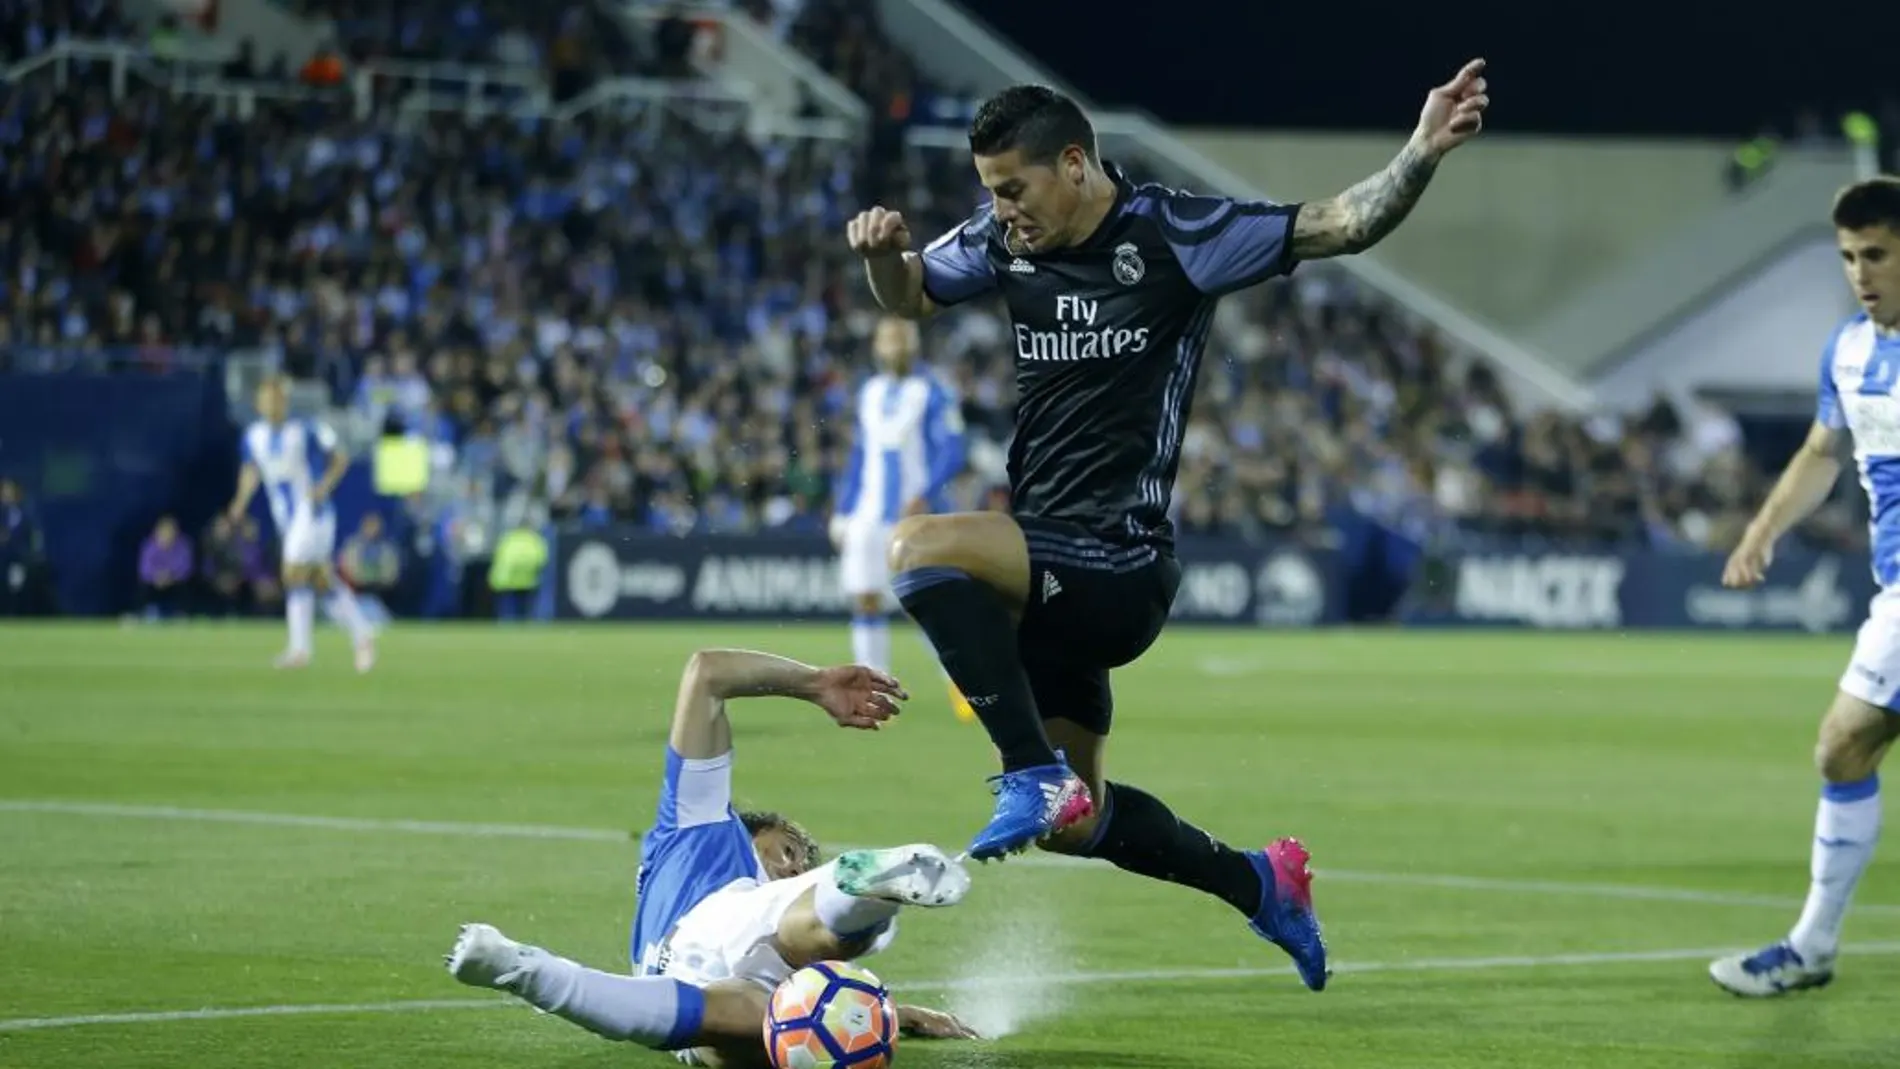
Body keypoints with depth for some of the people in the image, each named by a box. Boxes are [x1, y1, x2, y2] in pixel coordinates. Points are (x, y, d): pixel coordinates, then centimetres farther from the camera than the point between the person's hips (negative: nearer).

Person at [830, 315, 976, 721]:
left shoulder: (932, 394, -6)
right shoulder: (869, 393, 13)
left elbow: (952, 453, -11)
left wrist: (925, 497, -25)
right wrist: (842, 513, 17)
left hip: (915, 516, -5)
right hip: (869, 516, 5)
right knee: (865, 601, -2)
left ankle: (960, 682, 10)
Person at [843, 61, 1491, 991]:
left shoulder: (1172, 234, -13)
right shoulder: (1005, 239, 3)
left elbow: (1341, 226, -15)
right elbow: (909, 297, 19)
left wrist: (1420, 155, -31)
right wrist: (880, 252, -3)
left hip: (1119, 569, -8)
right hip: (1054, 570, 8)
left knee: (921, 550, -30)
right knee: (1074, 827, 17)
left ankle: (1035, 776, -22)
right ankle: (1260, 885, 38)